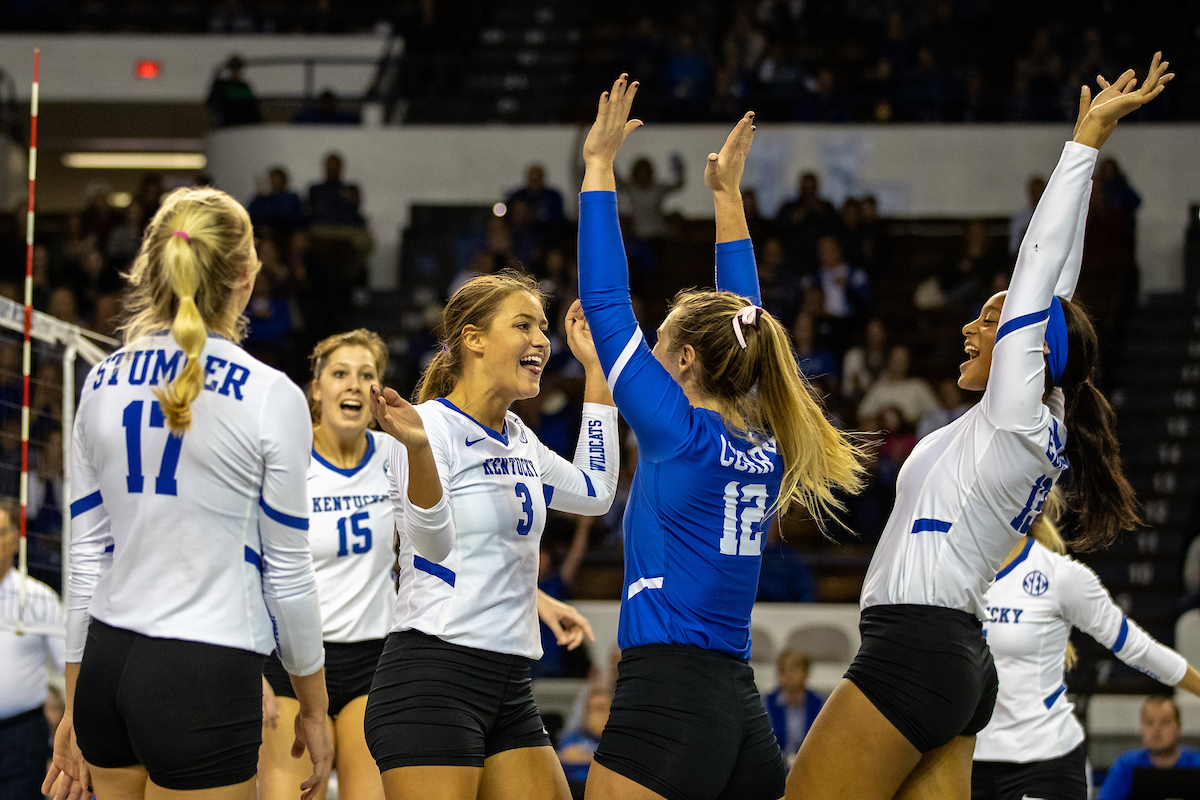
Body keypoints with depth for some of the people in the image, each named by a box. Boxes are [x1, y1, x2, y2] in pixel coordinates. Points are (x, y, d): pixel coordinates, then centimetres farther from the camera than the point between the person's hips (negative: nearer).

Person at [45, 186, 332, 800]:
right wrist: (313, 710, 7)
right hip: (205, 680, -5)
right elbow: (286, 572, -4)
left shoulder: (101, 385, 6)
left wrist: (75, 708, 15)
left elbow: (86, 554, 9)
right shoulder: (271, 398, -8)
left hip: (106, 661, 6)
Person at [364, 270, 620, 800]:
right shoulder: (433, 424, -9)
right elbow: (434, 541, -22)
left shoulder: (518, 439, 15)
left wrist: (593, 366, 29)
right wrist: (416, 446, -39)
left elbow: (594, 492, 30)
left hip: (508, 683, 8)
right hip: (432, 680, -8)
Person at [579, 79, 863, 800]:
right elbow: (741, 322, 25)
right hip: (743, 710, 8)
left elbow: (605, 302, -3)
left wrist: (599, 167, 3)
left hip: (667, 702, -8)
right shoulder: (766, 448, 11)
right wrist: (727, 193, 32)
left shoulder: (682, 433, -6)